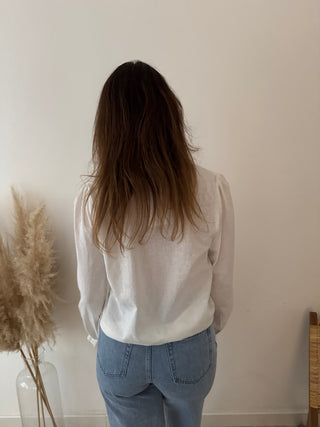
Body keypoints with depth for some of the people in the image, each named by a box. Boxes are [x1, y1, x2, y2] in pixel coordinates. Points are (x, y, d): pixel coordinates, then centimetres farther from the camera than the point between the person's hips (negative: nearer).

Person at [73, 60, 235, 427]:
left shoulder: (91, 198, -22)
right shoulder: (211, 190, -22)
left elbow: (92, 290, -10)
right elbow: (222, 281, -10)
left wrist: (98, 336, 11)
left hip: (121, 352, 0)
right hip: (190, 351, 1)